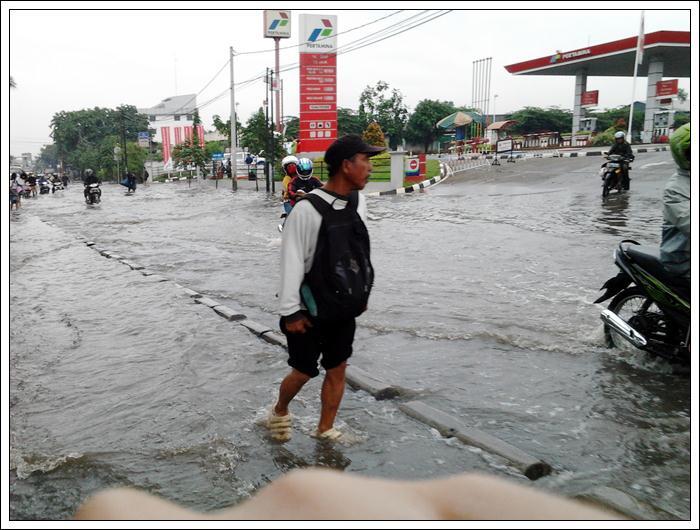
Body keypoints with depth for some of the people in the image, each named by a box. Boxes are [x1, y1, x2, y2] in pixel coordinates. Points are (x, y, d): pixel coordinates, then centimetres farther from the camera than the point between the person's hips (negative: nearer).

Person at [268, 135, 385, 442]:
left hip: (344, 307, 6)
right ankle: (279, 412, 37)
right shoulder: (308, 209, -21)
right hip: (311, 310, -6)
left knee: (337, 370, 11)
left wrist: (362, 294, 16)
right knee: (303, 371, 7)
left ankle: (325, 429, 29)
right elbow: (291, 262, -17)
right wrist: (290, 311, -15)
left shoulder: (358, 202, 0)